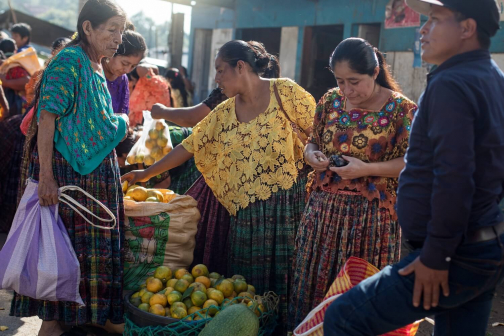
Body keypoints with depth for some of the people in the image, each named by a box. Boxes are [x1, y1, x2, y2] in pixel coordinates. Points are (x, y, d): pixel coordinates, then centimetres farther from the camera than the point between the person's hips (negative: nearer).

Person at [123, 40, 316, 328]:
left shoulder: (285, 92, -6)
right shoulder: (224, 113, 10)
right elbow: (190, 146, 13)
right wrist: (147, 173, 13)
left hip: (291, 201, -5)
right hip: (247, 211, 5)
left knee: (286, 276, 1)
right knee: (247, 284, 8)